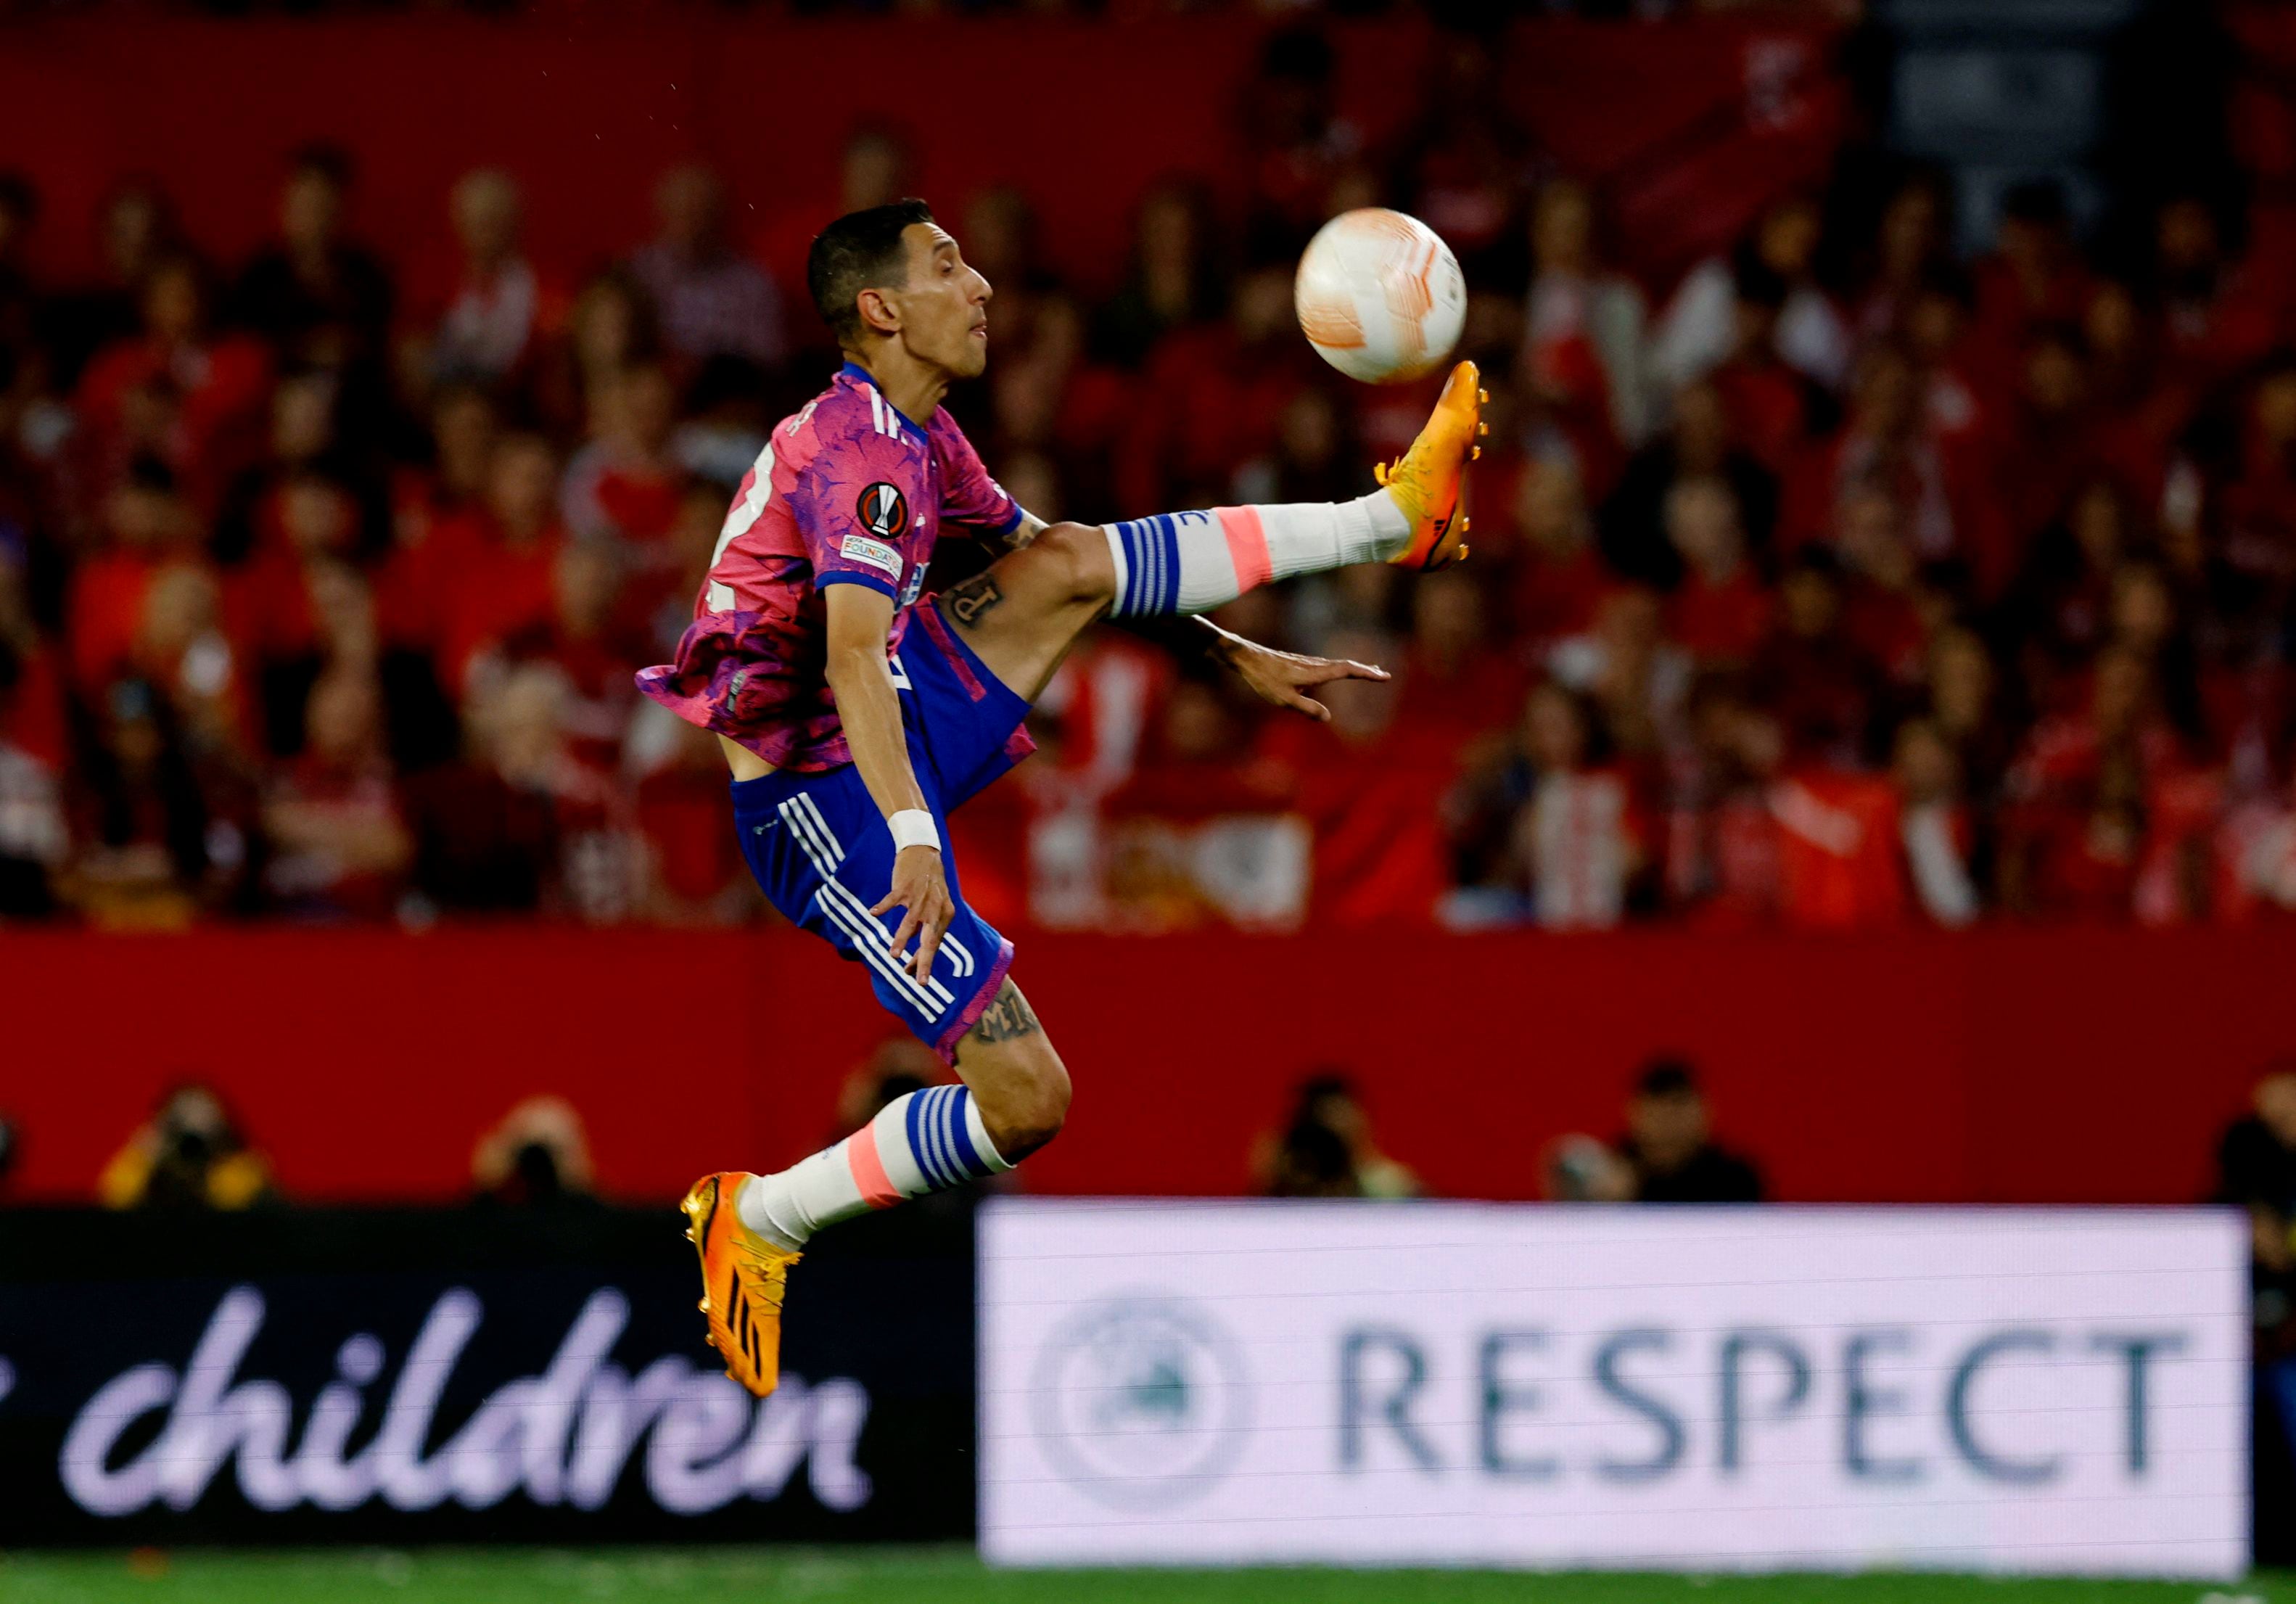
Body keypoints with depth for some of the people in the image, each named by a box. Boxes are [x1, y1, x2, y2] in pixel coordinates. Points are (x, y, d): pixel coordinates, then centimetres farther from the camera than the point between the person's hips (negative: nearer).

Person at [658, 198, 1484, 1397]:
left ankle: (1393, 517, 12)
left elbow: (1060, 564, 25)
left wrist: (1240, 657, 24)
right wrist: (912, 839, -44)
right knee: (1027, 1101, -12)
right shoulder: (862, 447, -20)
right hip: (830, 803, -9)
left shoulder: (919, 438, 11)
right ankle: (757, 1220, 0)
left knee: (1071, 560, 5)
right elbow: (854, 656, -33)